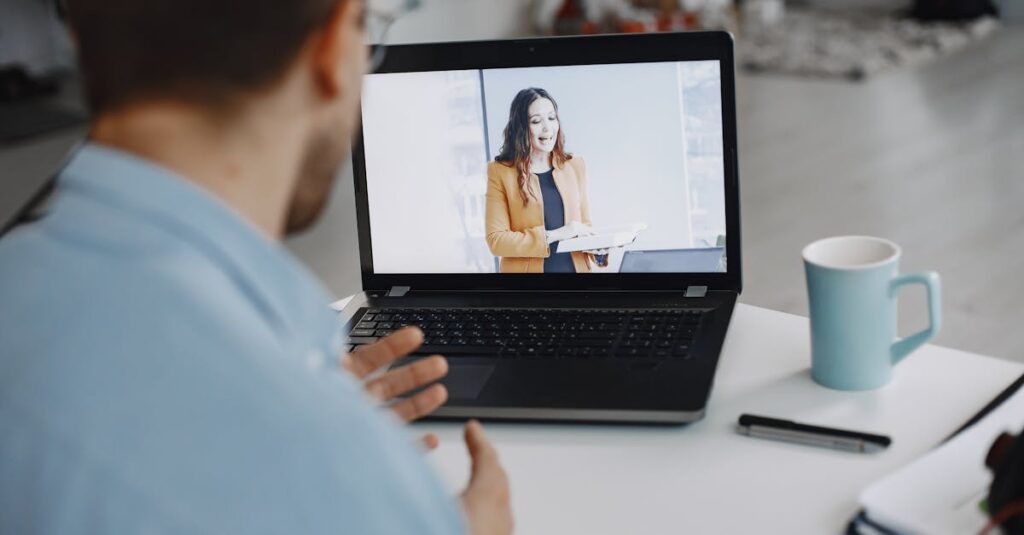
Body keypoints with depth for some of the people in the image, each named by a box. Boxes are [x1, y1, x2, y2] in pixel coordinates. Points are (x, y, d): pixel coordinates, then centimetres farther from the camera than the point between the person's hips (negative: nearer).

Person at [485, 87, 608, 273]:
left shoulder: (575, 166, 4)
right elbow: (496, 239, -13)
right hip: (528, 268, -3)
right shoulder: (500, 172, -9)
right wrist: (552, 236, -20)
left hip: (575, 267, 4)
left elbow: (584, 224, 10)